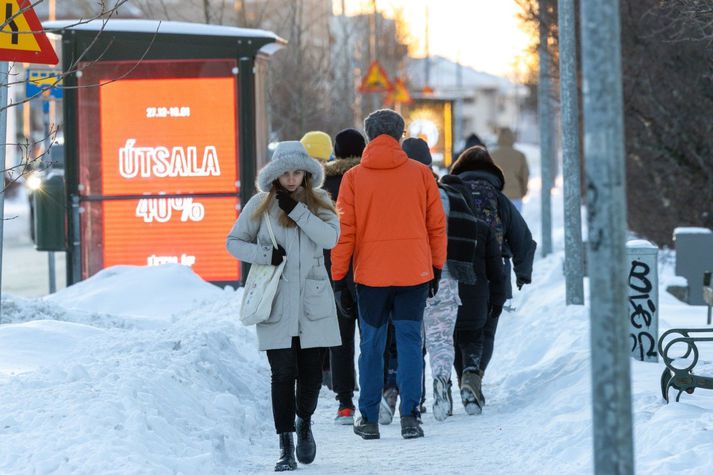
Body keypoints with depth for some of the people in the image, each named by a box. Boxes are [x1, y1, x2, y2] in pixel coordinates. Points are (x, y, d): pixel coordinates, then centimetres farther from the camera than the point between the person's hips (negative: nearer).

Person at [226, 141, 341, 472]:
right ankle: (286, 447, 0)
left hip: (313, 302, 1)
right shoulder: (261, 205, 3)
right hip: (277, 304, -1)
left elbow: (330, 238, -10)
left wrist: (297, 209, -15)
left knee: (311, 371, 4)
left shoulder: (319, 201, 6)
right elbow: (234, 242, 8)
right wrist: (264, 254, -9)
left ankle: (304, 422, 33)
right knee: (283, 373, -5)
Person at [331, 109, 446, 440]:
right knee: (409, 341, 4)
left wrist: (338, 276, 3)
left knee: (372, 345, 9)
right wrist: (436, 269, 15)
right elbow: (437, 226, 5)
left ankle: (369, 419, 11)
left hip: (370, 273, 0)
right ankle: (409, 416, -3)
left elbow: (345, 230, -2)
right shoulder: (421, 174, 1)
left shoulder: (353, 178, -1)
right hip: (414, 273, 0)